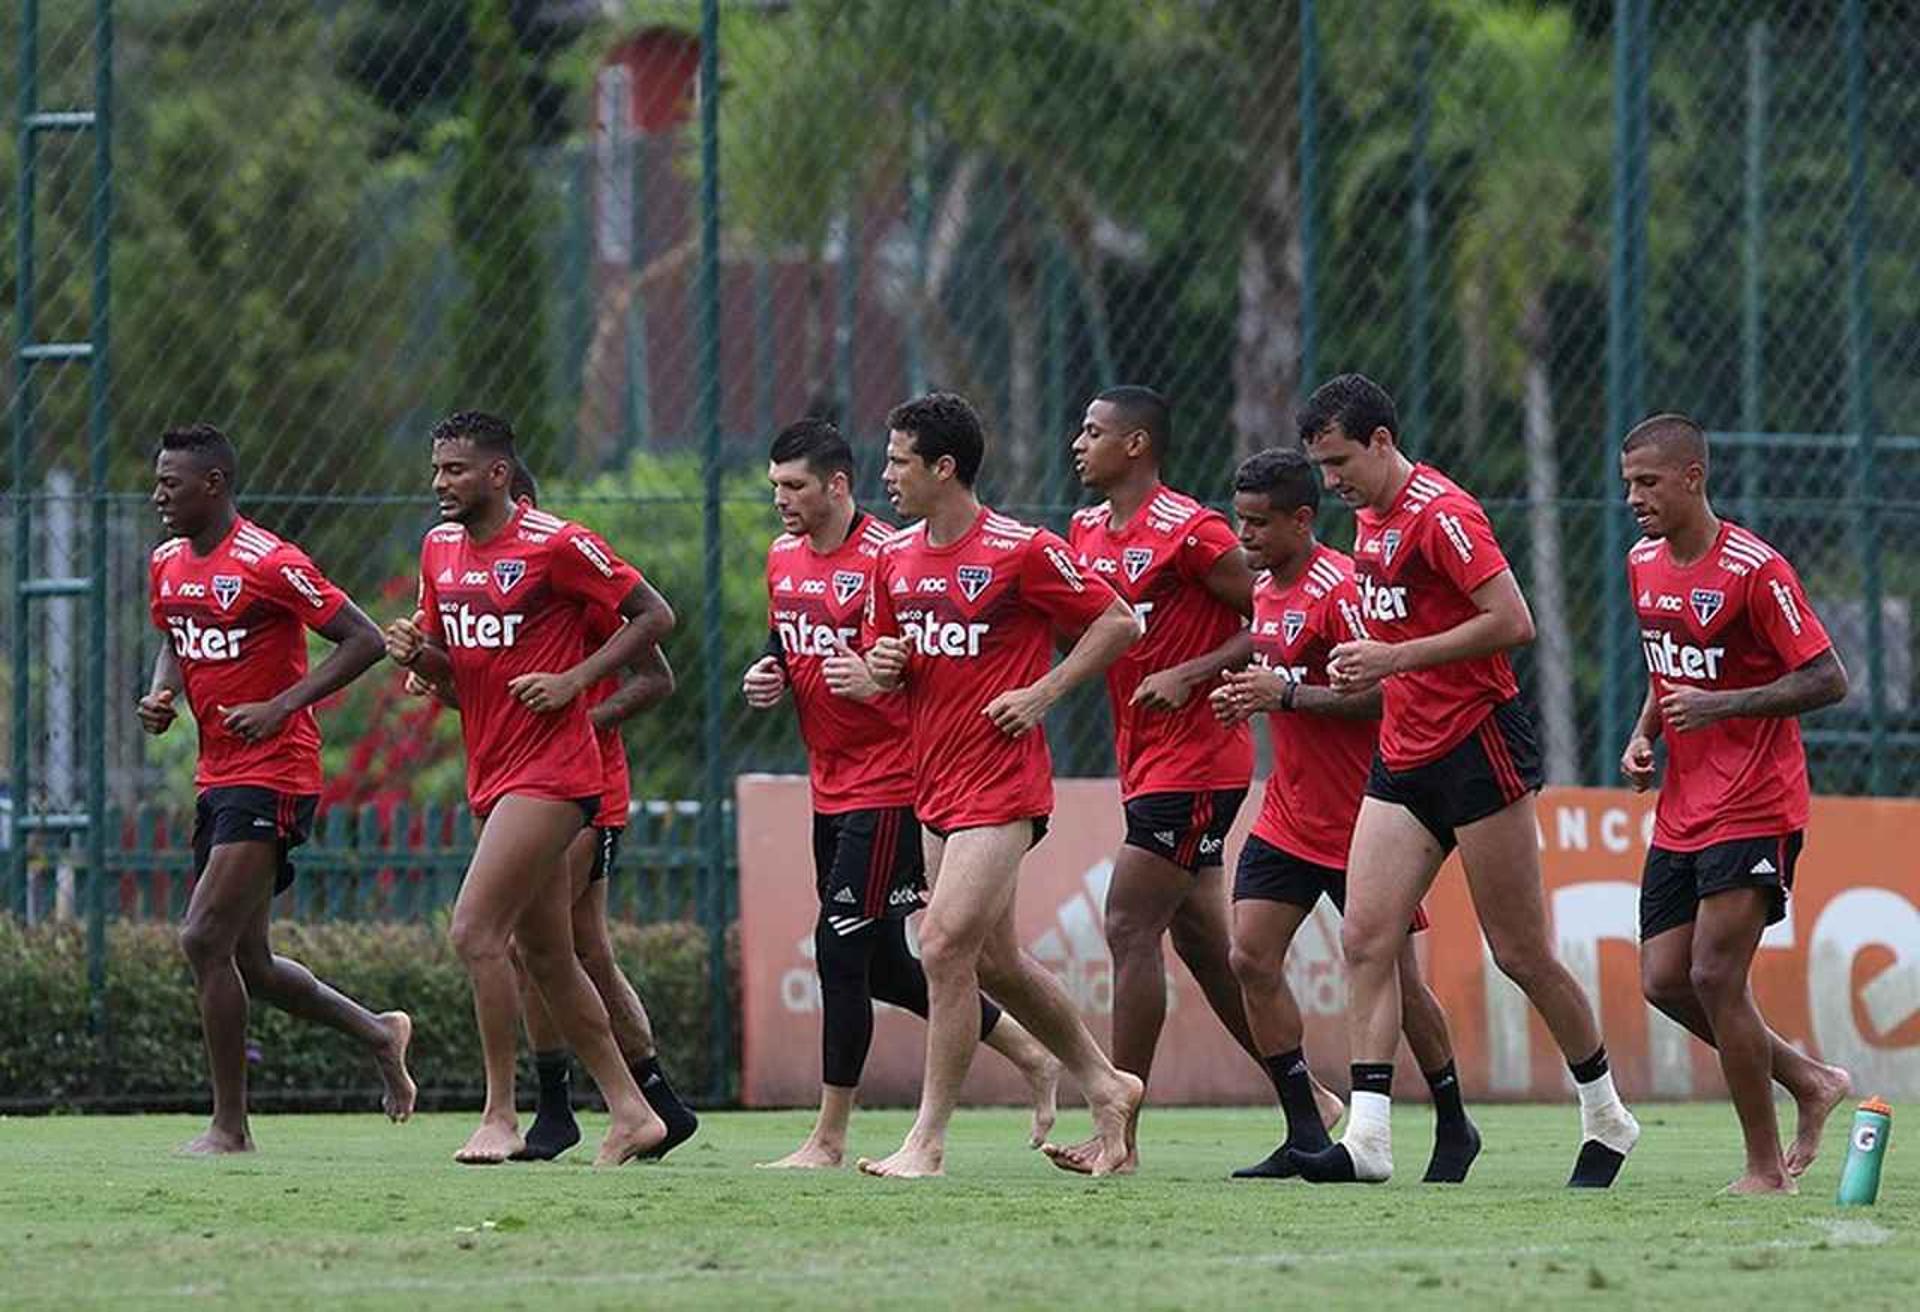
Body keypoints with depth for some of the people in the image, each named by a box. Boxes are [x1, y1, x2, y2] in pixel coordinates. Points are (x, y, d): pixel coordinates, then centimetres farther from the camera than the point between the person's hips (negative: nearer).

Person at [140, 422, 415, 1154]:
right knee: (245, 961, 12)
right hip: (217, 779, 9)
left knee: (205, 941, -15)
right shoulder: (168, 565, 10)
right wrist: (162, 694, 6)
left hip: (272, 777, -9)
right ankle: (379, 1034, 33)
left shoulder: (269, 564, -15)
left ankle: (230, 1128, -8)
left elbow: (364, 641, -15)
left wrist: (281, 706, -21)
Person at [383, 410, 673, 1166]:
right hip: (491, 776, 9)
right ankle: (630, 1111, 18)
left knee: (475, 932, -16)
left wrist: (574, 680, -15)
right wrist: (416, 654, -3)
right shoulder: (439, 549, 11)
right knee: (545, 955, 11)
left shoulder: (555, 545, -12)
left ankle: (500, 1117, -9)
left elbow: (654, 616, -7)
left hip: (549, 773, -9)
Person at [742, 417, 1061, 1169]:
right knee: (883, 966, 12)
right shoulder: (784, 559, 10)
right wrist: (766, 679, 4)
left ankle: (828, 1140, -4)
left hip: (887, 787, -9)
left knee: (841, 949, -10)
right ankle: (1029, 1056, 28)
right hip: (830, 787, 9)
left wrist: (877, 682, -31)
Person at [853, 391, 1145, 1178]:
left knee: (945, 947, -14)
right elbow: (881, 655, 22)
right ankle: (1104, 1085, 30)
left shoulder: (1022, 551, -11)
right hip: (936, 781, 8)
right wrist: (882, 666, -2)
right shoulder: (895, 558, 9)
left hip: (1001, 782, -8)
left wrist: (1042, 694, -13)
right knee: (994, 963, 13)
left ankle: (928, 1142, -10)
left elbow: (1117, 622, -5)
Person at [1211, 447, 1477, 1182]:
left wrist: (1286, 694, -27)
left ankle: (1454, 1130, 16)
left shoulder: (1339, 588, -17)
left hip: (1357, 816, -8)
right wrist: (1248, 699, 4)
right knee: (1251, 958, -4)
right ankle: (1305, 1135, 1)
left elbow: (1379, 693, -22)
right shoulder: (1265, 590, 11)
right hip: (1290, 813, 8)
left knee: (1393, 974, 0)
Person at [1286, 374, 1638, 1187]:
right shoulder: (1370, 520, 13)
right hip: (1404, 754, 9)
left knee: (1520, 953, -1)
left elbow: (1513, 623, -21)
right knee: (1365, 938, -6)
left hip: (1476, 746, -9)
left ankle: (1606, 1119, 16)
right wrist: (1364, 668, 11)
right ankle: (1368, 1136, -11)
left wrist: (1397, 657, -21)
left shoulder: (1441, 513, -15)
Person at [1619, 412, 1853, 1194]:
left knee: (1715, 975, -14)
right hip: (1681, 809, 8)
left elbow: (1828, 680, -16)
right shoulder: (1644, 565, 9)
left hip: (1754, 811, -8)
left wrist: (1721, 705, -24)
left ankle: (1767, 1171, -3)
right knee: (1664, 981, 3)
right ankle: (1810, 1083, 21)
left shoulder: (1754, 570, -16)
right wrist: (1645, 735, 6)